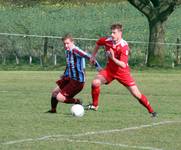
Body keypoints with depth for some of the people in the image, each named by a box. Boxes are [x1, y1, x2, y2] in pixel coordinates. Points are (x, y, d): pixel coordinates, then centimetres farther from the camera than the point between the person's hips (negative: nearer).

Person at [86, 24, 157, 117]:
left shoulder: (124, 47, -27)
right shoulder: (107, 40, -12)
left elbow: (123, 65, -33)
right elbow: (98, 43, 14)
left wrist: (113, 58, -46)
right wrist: (93, 55, 17)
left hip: (122, 72, -4)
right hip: (109, 69, 4)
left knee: (136, 94, -6)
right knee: (95, 82, -19)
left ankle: (151, 110, 11)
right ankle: (95, 105, 2)